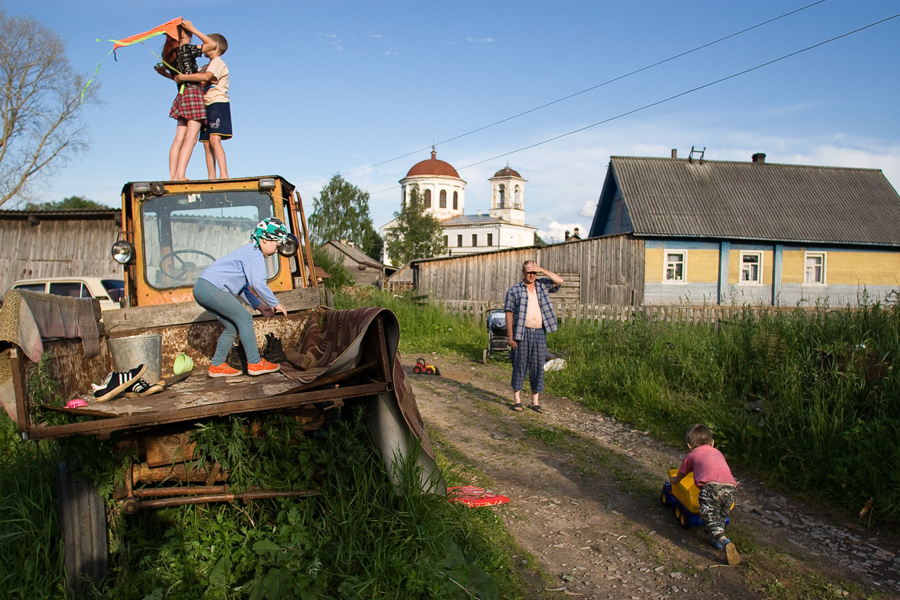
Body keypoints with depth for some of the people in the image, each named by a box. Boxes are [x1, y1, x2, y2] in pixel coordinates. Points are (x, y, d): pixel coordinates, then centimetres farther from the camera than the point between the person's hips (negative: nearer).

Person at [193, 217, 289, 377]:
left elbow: (243, 287, 26)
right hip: (210, 287, -11)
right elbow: (258, 283, -18)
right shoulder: (255, 253, -9)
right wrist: (275, 303, -6)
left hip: (201, 288, 11)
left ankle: (216, 366, 16)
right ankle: (255, 363, -9)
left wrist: (259, 305, 19)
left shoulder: (249, 251, 24)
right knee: (244, 318, -10)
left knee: (233, 326, 13)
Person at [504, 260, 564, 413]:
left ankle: (535, 402, 16)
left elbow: (559, 281, 1)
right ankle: (517, 400, 12)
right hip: (522, 333, -4)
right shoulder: (514, 290, 0)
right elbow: (509, 314, -4)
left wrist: (542, 270, -5)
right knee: (520, 367, 2)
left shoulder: (542, 286, 12)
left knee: (538, 368, 7)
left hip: (540, 333, 4)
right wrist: (510, 336, -11)